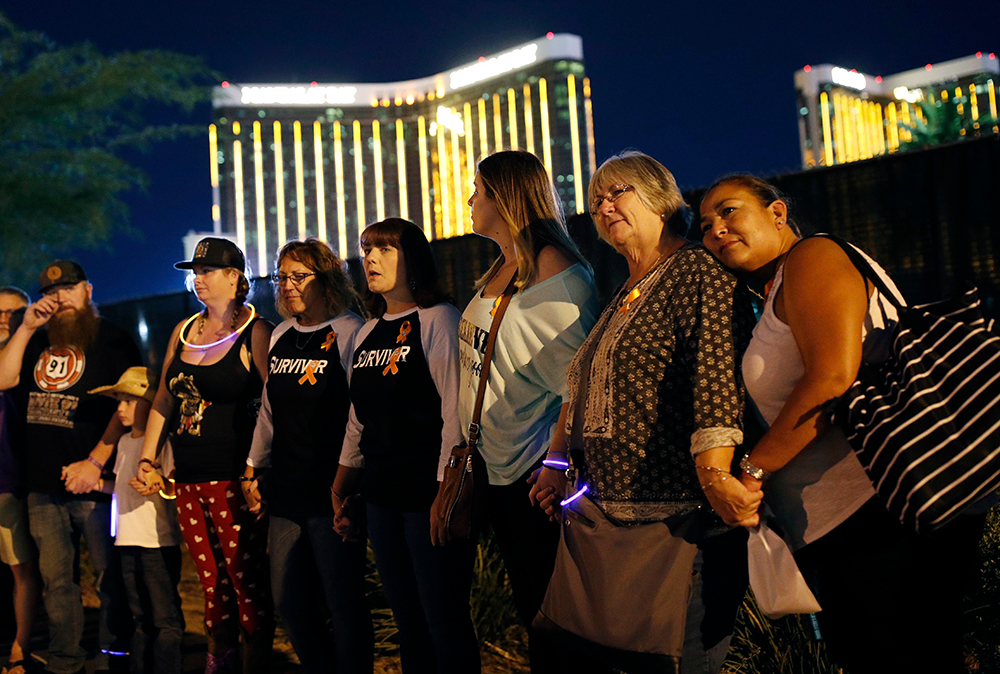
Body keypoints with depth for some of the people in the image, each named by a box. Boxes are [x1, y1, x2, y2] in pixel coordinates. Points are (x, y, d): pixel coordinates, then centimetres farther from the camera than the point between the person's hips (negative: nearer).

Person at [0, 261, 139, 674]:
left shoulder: (113, 340, -1)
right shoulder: (38, 341, 18)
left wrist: (95, 462, -14)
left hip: (93, 484, -5)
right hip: (43, 485, 5)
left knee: (110, 576, 0)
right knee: (56, 579, 11)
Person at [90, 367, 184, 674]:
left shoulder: (163, 441, -9)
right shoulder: (124, 442, 15)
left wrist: (157, 486, -31)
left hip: (159, 542, -8)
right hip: (129, 540, 8)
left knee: (165, 619, -5)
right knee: (140, 619, 14)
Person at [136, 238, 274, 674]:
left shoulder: (255, 333, -6)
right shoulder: (184, 332, 14)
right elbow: (163, 401, 20)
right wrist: (146, 460, 15)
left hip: (234, 478, -6)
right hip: (188, 480, 6)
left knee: (247, 581, -2)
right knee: (212, 584, 11)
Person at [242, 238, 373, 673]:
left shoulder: (349, 333, -8)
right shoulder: (280, 336, 13)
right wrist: (253, 468, 20)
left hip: (331, 492, -7)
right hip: (286, 491, 7)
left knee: (343, 603, 1)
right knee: (289, 602, 12)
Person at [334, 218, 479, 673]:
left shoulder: (436, 319, -6)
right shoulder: (366, 334, 15)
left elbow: (455, 411, -12)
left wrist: (446, 492, -16)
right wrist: (342, 490, 17)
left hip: (426, 495, -7)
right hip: (381, 496, 7)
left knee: (444, 620, -2)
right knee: (407, 619, 12)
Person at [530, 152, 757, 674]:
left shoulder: (697, 273, -7)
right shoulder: (623, 298, 21)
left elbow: (716, 376, -21)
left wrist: (714, 475, -33)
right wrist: (559, 464, 16)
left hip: (683, 523, -9)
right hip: (612, 521, 9)